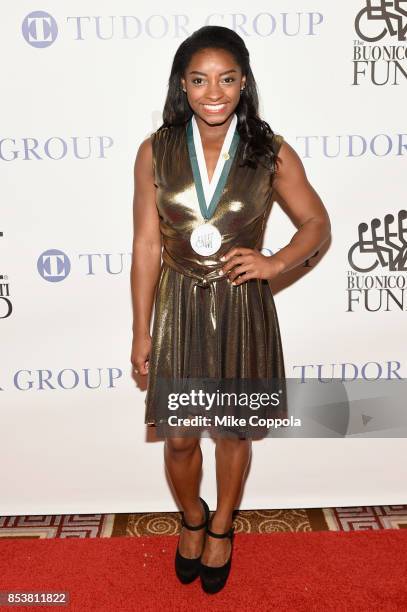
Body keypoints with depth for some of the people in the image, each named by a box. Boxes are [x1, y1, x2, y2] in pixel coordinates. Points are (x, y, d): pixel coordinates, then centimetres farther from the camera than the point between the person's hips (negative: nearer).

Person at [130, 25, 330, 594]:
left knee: (234, 431, 16)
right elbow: (147, 246, -3)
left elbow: (317, 222, 3)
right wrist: (141, 331, -1)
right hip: (180, 307, 1)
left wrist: (276, 262, -17)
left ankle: (221, 527, 45)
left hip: (243, 309, 0)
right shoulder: (156, 151, -6)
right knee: (179, 437, 11)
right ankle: (192, 517, 45)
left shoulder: (272, 153, -8)